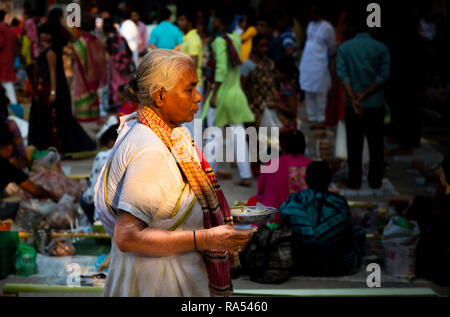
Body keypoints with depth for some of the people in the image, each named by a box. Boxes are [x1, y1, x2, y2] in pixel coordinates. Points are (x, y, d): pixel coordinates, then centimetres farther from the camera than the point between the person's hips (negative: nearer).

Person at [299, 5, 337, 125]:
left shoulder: (326, 27, -10)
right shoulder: (311, 25, 13)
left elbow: (332, 46, -3)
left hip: (319, 65, -8)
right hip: (306, 64, 8)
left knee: (319, 93, -6)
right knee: (308, 92, 11)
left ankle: (320, 118, 0)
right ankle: (311, 117, 19)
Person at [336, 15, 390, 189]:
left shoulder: (344, 48, -1)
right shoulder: (381, 48, -4)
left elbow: (342, 74, -10)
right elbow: (383, 75, -10)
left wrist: (354, 99, -15)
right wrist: (364, 95, -11)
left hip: (352, 104, 1)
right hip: (375, 103, -1)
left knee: (354, 144, 7)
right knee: (376, 144, 9)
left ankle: (354, 180, 10)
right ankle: (375, 180, 14)